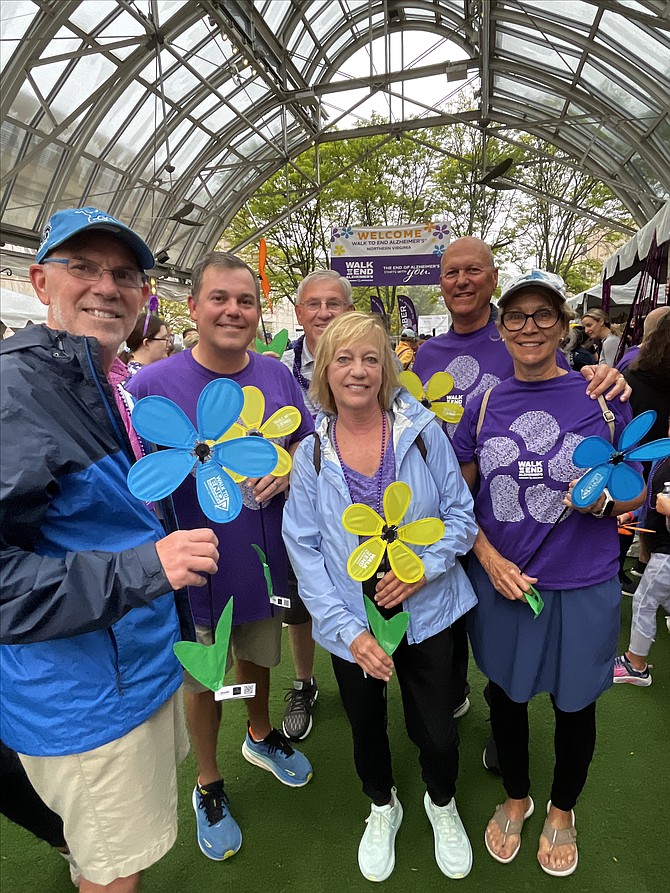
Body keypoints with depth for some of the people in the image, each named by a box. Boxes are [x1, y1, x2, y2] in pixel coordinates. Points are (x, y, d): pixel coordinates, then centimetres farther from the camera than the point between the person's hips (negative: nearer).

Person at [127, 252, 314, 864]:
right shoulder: (152, 384, -16)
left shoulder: (277, 376, -4)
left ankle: (261, 735, 57)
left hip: (264, 556, 4)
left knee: (258, 656, 27)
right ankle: (209, 785, 45)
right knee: (203, 678, 18)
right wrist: (182, 463, -29)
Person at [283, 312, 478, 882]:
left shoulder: (422, 431, -10)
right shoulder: (311, 454, -8)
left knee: (437, 730, 12)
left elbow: (460, 512, -4)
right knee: (366, 727, 21)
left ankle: (442, 804, 49)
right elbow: (305, 550, -9)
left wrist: (424, 568, -19)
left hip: (427, 612, 0)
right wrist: (348, 630, -15)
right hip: (352, 623, 1)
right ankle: (383, 808, 55)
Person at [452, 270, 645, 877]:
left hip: (582, 587, -1)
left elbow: (638, 491, 1)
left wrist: (604, 498, -21)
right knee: (505, 693, 18)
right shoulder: (486, 405, -1)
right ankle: (516, 797, 48)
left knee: (574, 703, 17)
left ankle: (562, 809, 47)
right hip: (499, 581, 2)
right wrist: (489, 558, -10)